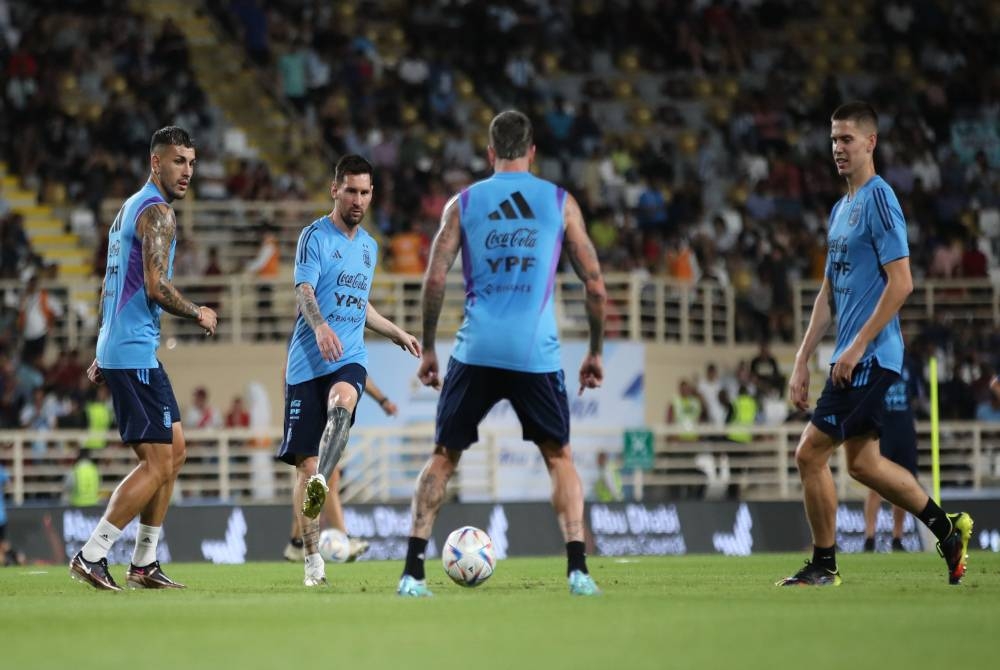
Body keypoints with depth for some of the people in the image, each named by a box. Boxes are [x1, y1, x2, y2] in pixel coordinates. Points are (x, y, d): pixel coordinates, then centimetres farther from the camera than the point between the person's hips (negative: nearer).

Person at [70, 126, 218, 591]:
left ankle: (144, 563, 15)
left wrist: (104, 353, 25)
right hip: (135, 353, -10)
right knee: (158, 463, -10)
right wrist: (199, 315, -5)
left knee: (174, 451, 14)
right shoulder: (157, 212, -12)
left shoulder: (130, 209, 20)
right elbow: (156, 287, -21)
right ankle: (91, 555, -12)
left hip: (118, 348, 10)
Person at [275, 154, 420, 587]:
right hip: (308, 361, -3)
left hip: (349, 359, 3)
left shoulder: (369, 246, 19)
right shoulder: (315, 236, -1)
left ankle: (320, 485, -53)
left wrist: (397, 333, 33)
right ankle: (312, 559, 5)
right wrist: (320, 327, -34)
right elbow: (303, 292, -15)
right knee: (305, 464, -4)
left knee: (342, 403, -34)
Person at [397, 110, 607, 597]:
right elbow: (595, 285, 7)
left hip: (476, 351, 0)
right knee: (559, 457, 14)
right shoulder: (560, 202, 9)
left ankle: (412, 570, 2)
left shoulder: (464, 202, 9)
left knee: (443, 457, 11)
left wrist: (427, 350, 10)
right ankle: (577, 569, -1)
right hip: (536, 353, 0)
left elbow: (435, 279, 2)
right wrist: (595, 352, 18)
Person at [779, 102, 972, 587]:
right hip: (852, 359, 9)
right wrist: (802, 362, 15)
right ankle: (949, 531, 21)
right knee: (862, 461, 13)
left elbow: (901, 282, -18)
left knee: (810, 453, -8)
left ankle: (823, 566, 2)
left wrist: (857, 346, -20)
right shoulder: (841, 210, 16)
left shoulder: (879, 199, -12)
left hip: (869, 357, -9)